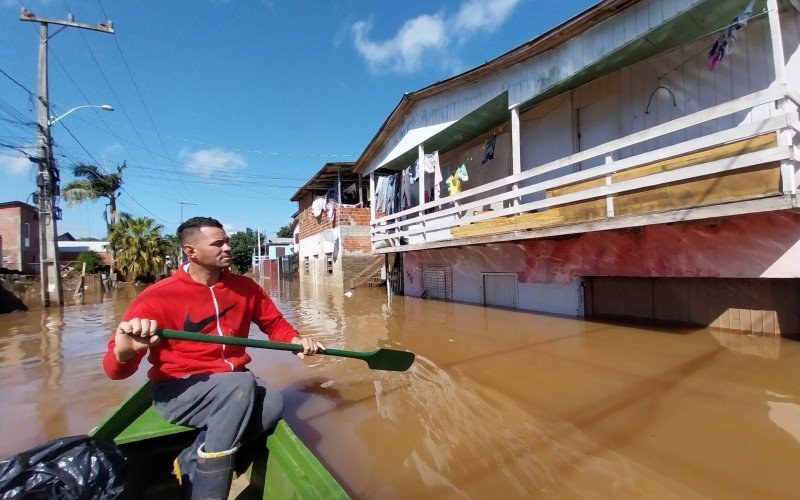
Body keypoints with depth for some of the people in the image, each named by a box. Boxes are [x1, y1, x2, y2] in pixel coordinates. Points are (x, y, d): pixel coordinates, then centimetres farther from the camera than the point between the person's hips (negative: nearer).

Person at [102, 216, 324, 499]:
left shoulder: (244, 287, 0)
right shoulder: (158, 297, -12)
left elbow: (274, 322, 13)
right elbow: (115, 370, -13)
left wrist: (295, 340, -7)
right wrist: (125, 350, -37)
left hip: (231, 384, 5)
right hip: (177, 391, -4)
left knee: (272, 404, -26)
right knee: (242, 384, -34)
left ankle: (190, 463, -9)